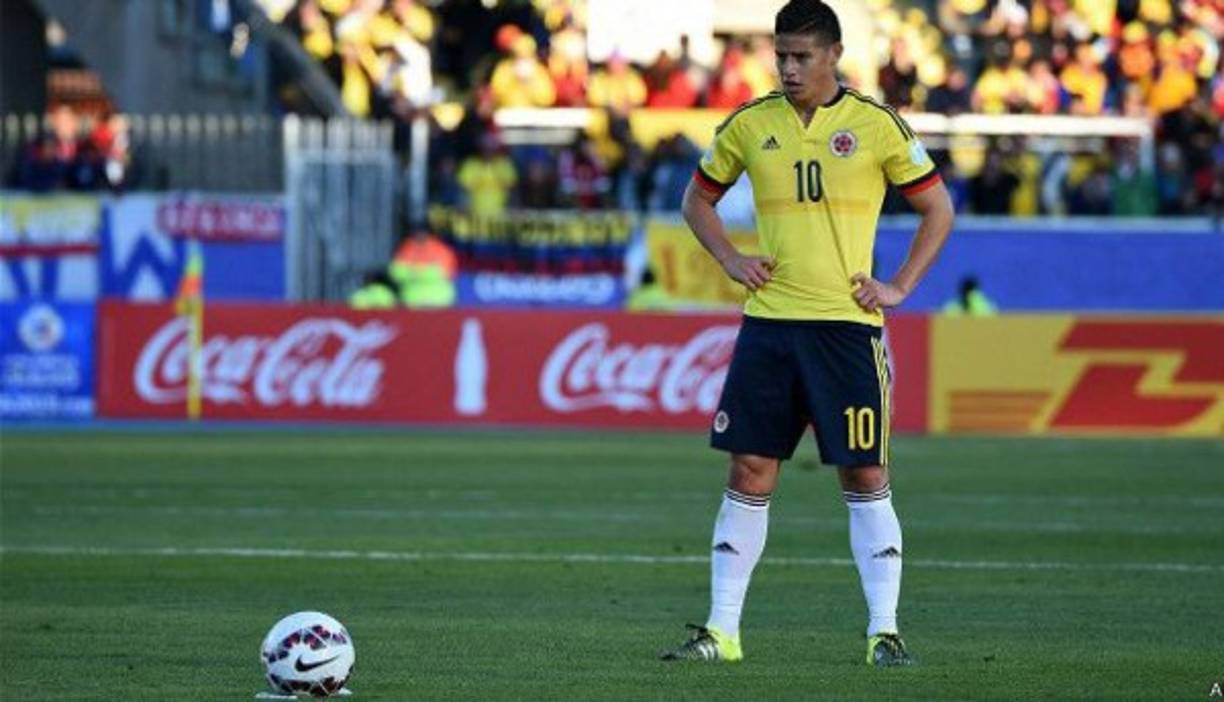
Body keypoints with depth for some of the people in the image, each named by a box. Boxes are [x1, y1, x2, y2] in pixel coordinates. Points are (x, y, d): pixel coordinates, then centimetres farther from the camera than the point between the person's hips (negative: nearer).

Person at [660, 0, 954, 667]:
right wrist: (730, 260, 6)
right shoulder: (749, 125, 6)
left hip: (847, 324, -2)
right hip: (768, 322, 2)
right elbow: (698, 197, 21)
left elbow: (937, 207, 7)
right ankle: (720, 631, 4)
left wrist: (900, 286, -1)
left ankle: (884, 631, 1)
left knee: (865, 475, -2)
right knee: (749, 473, 1)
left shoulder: (876, 125, -1)